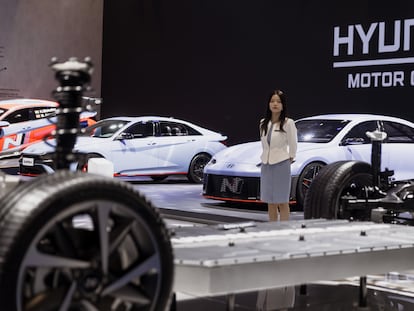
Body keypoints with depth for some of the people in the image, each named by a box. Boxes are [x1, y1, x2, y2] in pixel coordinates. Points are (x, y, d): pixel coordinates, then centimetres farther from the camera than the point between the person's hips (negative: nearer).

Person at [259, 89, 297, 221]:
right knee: (270, 203, 11)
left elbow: (293, 144, -3)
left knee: (282, 202, 0)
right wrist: (266, 156, 13)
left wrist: (290, 158, 5)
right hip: (266, 165, 6)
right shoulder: (263, 123, 6)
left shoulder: (288, 123, -10)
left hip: (281, 165, -6)